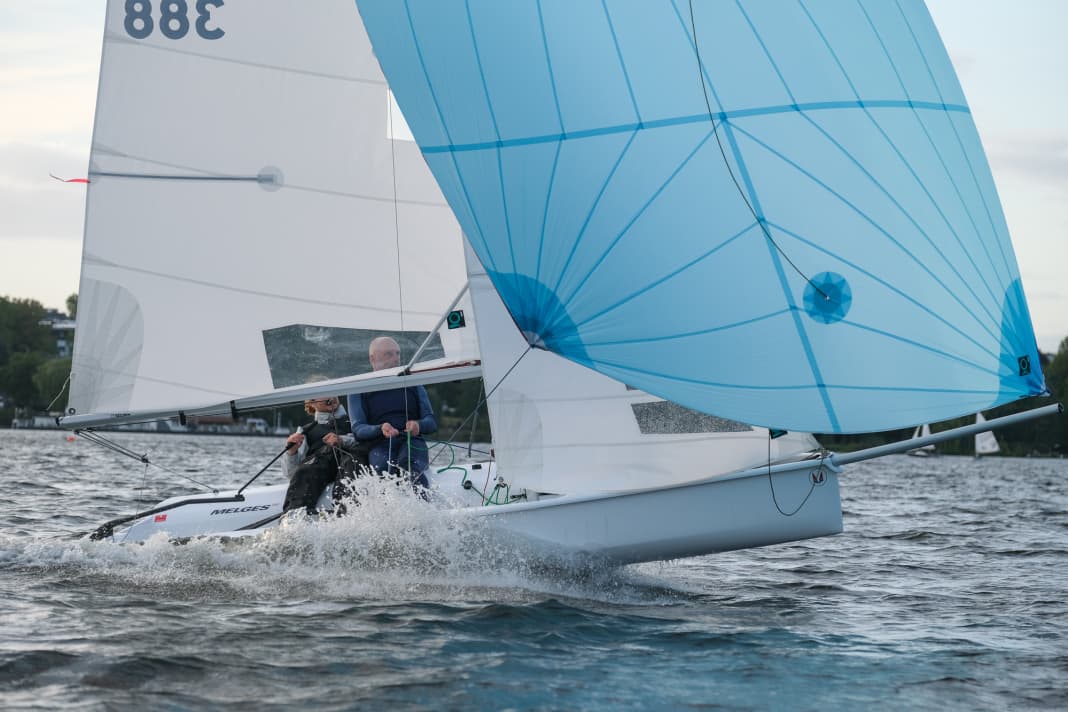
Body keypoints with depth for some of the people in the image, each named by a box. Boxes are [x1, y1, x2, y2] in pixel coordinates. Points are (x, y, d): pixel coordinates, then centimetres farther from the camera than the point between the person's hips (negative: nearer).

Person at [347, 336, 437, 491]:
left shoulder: (412, 385, 24)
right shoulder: (359, 391, 18)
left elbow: (432, 422, 17)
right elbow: (357, 429, 6)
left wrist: (418, 425, -9)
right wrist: (380, 429, -16)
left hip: (412, 441, 0)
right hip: (379, 444, 0)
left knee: (409, 467, -37)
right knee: (383, 469, -38)